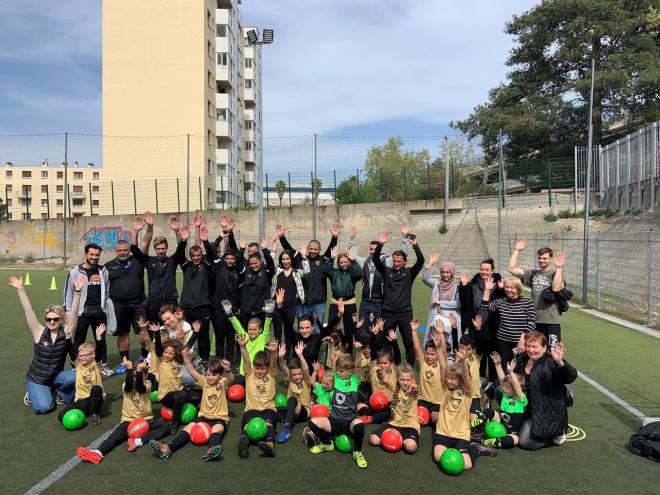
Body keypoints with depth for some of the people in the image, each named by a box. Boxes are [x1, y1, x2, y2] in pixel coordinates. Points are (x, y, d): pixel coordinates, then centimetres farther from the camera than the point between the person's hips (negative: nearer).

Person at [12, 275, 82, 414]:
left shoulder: (66, 333, -12)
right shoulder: (39, 332, -12)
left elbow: (74, 312, -24)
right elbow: (28, 311, -17)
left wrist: (77, 291, -35)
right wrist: (20, 289, -22)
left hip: (56, 376, 1)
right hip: (36, 379, -1)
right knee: (43, 407, -21)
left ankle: (60, 392, 4)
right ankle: (32, 393, 14)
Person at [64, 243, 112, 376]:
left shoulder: (103, 271, 6)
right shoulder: (76, 272, -5)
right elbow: (68, 293, -1)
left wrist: (108, 309, 11)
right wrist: (68, 313, -4)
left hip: (100, 312, 3)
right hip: (81, 313, -3)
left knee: (101, 339, 14)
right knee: (78, 341, 7)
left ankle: (103, 364, 27)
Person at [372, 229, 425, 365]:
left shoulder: (409, 273, 3)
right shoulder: (387, 271, 4)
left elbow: (421, 261, -12)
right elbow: (375, 259, -8)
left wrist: (415, 245, -23)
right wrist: (380, 244, -21)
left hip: (405, 313, -1)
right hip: (388, 313, 1)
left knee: (409, 343, 2)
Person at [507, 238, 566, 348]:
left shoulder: (556, 273, -2)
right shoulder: (533, 274, 11)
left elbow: (556, 288, -23)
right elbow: (511, 268, 5)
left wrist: (559, 268, -23)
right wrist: (517, 250, 4)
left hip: (552, 321, -5)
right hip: (534, 321, 5)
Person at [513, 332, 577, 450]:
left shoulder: (550, 363, -19)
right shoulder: (522, 360, 2)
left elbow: (571, 377, -36)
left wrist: (560, 363, -53)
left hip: (548, 412, -7)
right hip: (530, 409, 7)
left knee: (526, 443, -9)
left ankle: (557, 432, 15)